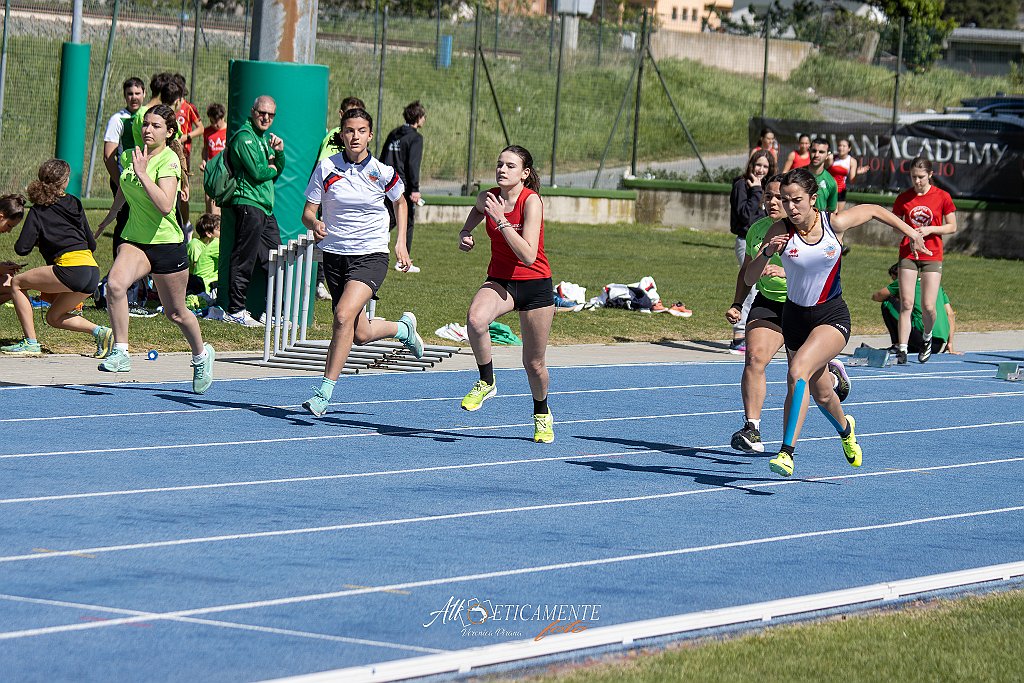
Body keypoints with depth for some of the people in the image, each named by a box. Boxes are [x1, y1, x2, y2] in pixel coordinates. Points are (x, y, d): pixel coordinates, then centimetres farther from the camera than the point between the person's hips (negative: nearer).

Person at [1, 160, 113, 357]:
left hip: (72, 268, -6)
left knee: (17, 283, 10)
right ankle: (100, 332, 4)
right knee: (54, 317, 23)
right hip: (93, 273, 6)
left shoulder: (39, 211, 4)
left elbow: (22, 249, -1)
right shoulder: (74, 204, 20)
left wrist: (36, 241, 21)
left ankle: (31, 342, 3)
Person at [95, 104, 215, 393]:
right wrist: (110, 216, 38)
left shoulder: (169, 161, -16)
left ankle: (201, 355, 38)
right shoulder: (130, 156, 2)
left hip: (166, 242, -4)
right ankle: (120, 353, -21)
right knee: (114, 284, -27)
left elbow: (164, 205, -31)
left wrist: (142, 173, -32)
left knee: (175, 313, 10)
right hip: (134, 239, 4)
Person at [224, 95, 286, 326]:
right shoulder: (245, 137, -8)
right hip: (248, 203, -10)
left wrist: (279, 152, 3)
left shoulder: (265, 138, 22)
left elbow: (277, 172, 20)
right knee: (244, 260, -7)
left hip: (265, 207, 10)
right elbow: (258, 172, -17)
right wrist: (272, 168, 2)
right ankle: (235, 311, -3)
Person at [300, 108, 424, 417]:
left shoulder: (383, 172, -5)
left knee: (344, 316, -26)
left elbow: (400, 202, 16)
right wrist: (315, 223, -24)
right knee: (359, 334, 9)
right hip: (334, 255, 3)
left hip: (371, 256, -3)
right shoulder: (326, 167, -4)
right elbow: (308, 212, -1)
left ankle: (324, 392, -20)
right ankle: (403, 327, 43)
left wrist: (401, 242, 7)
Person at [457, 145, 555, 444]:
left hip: (535, 284, -3)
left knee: (534, 363, 7)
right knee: (475, 319, -33)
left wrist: (500, 220, -33)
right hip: (499, 281, 3)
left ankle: (542, 415, 36)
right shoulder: (488, 197, -5)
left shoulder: (531, 201, -20)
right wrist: (465, 231, 5)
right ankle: (486, 382, -12)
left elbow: (528, 255, -29)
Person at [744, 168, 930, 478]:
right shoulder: (780, 231, -13)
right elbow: (749, 279, -14)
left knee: (798, 373, -28)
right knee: (821, 394, 17)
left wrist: (911, 233, 15)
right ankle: (845, 427, 52)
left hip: (832, 317, -3)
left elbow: (873, 210, 5)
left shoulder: (836, 223, -15)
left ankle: (787, 452, -30)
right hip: (795, 318, 3)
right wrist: (766, 253, -33)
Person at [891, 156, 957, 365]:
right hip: (908, 254, 1)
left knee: (928, 306, -4)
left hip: (932, 256, -1)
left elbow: (952, 226, 2)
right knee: (906, 304, -6)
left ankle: (927, 338, 25)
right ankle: (902, 349, -4)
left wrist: (929, 230, -13)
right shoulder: (904, 198, 2)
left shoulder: (942, 197, -3)